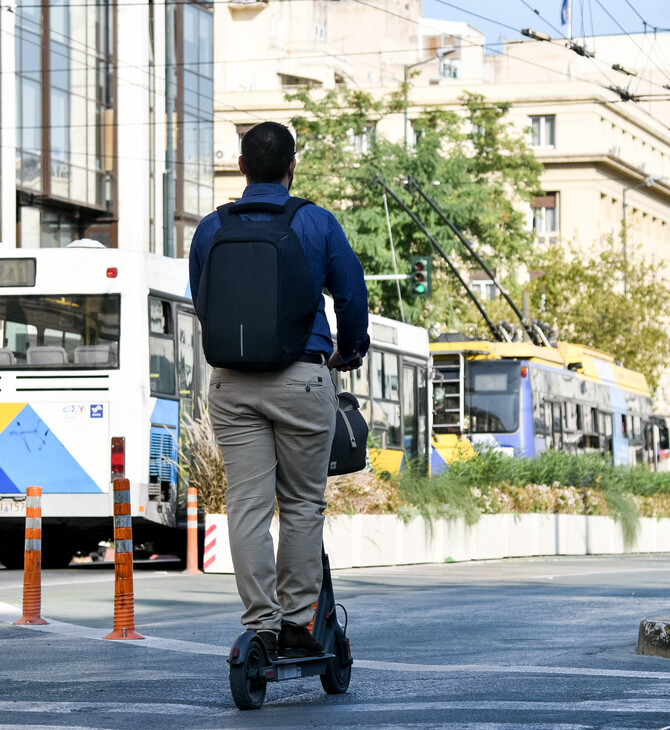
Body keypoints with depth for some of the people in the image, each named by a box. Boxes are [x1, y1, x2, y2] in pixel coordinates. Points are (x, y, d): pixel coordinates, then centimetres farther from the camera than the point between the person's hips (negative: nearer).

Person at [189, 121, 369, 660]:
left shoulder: (211, 229, 6)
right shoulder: (317, 223, 0)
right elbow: (351, 294, 6)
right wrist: (350, 351, 25)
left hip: (232, 384, 2)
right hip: (303, 379, -2)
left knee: (247, 506, 1)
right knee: (303, 504, 7)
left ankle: (261, 625, -2)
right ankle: (297, 620, 8)